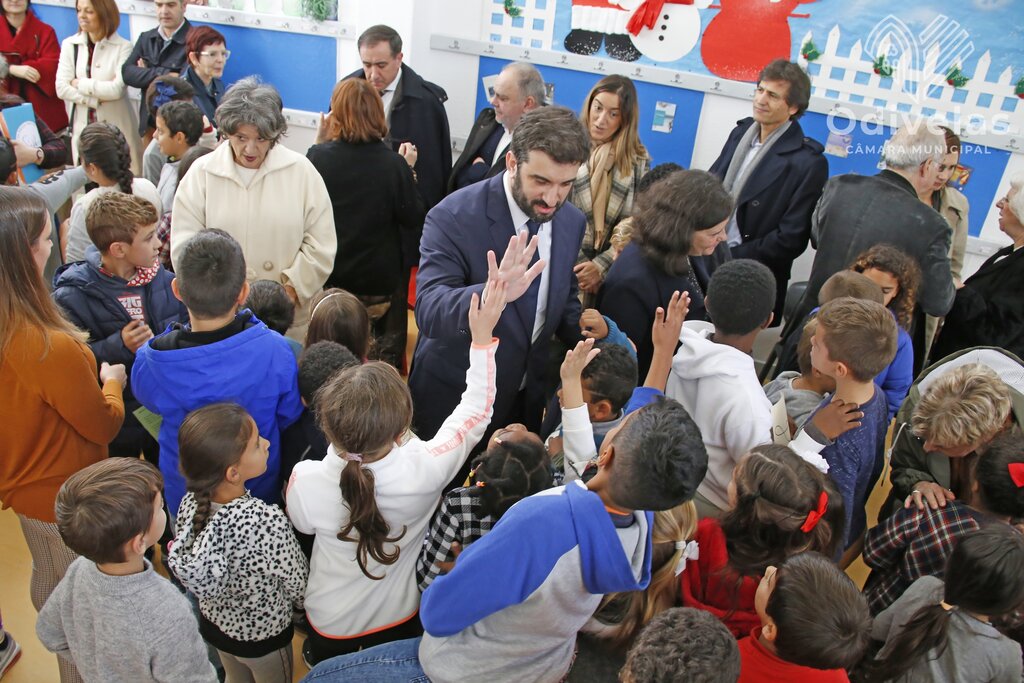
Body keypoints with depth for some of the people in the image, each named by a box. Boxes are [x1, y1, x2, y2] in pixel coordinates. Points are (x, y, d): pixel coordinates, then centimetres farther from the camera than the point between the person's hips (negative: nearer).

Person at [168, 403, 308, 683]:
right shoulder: (268, 522, -39)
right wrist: (301, 604, 0)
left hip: (213, 622, 5)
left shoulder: (191, 503, -22)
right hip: (262, 637, -4)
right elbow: (297, 583, -23)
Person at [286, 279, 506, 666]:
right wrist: (483, 336, -12)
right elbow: (476, 411, -17)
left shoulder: (305, 482, -36)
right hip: (402, 620, 1)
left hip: (330, 631, -1)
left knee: (320, 657, 36)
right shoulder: (423, 470, -37)